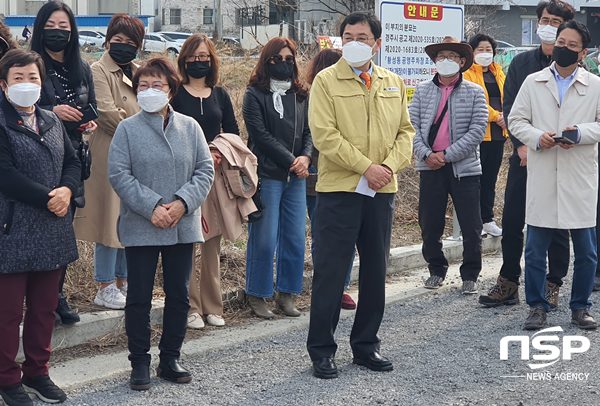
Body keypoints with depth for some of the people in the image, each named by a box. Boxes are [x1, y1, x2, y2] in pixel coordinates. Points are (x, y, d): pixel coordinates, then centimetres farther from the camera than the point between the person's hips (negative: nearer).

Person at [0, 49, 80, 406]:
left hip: (52, 231, 6)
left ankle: (37, 372, 28)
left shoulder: (51, 121, 13)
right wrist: (47, 198, -18)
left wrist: (67, 190, -10)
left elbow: (73, 161, 11)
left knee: (45, 308, 14)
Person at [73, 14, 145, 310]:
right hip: (110, 156, -7)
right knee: (111, 219, -5)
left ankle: (122, 281, 21)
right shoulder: (99, 71, -6)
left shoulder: (138, 73, 17)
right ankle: (105, 288, 4)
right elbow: (106, 113, -16)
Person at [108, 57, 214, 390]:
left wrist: (182, 203, -12)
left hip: (183, 227, 3)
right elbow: (118, 174, -7)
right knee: (139, 297, 3)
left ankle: (170, 359, 23)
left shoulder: (190, 127, 5)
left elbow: (205, 171, 3)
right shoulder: (127, 129, -1)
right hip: (140, 228, -2)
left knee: (179, 296, 9)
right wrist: (152, 207, -16)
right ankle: (140, 363, 15)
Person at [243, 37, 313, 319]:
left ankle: (287, 294, 17)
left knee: (295, 238, 5)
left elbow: (309, 131, 12)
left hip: (296, 177, 5)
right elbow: (260, 134, -8)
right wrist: (290, 160, -12)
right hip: (267, 175, -5)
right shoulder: (255, 94, -1)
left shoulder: (300, 96, 15)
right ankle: (257, 296, 9)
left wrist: (305, 157, -8)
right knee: (264, 240, -3)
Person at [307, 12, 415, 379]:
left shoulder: (394, 84, 12)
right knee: (331, 272, -1)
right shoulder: (327, 81, -3)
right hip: (339, 189, -4)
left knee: (376, 271, 11)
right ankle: (322, 349, 10)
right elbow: (325, 135, -12)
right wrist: (366, 167, -16)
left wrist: (390, 164, -7)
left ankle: (366, 344, 24)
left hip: (382, 191, 5)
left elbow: (406, 130, 12)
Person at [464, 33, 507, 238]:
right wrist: (495, 116, -17)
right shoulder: (467, 73, -5)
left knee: (491, 178, 11)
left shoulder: (498, 73, 17)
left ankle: (487, 219, 19)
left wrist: (506, 116, -7)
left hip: (498, 133, 6)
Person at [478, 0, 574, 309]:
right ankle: (508, 284, 16)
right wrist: (521, 145, -6)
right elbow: (509, 107, 7)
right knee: (512, 222, 5)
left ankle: (552, 286, 16)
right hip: (523, 154, 3)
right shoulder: (521, 63, 10)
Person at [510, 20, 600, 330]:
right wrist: (536, 137, -10)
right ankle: (537, 307, 14)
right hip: (541, 178, 0)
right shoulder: (533, 82, 9)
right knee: (535, 249, 2)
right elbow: (516, 121, 8)